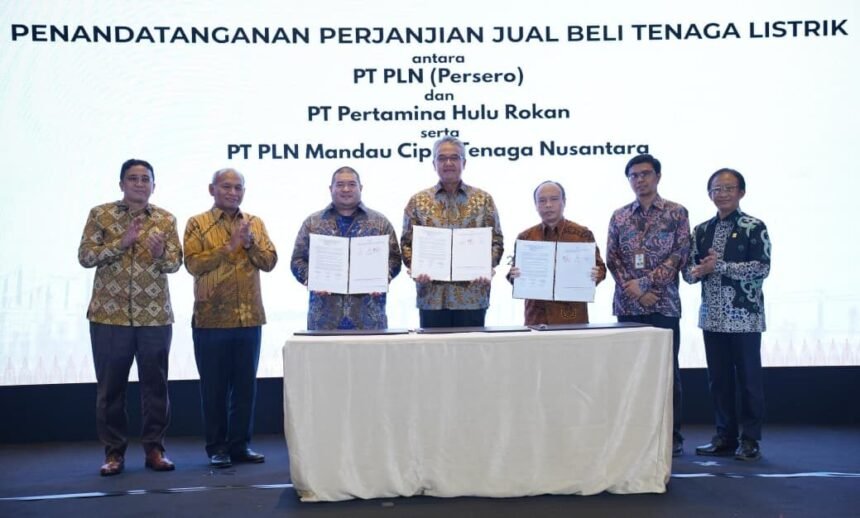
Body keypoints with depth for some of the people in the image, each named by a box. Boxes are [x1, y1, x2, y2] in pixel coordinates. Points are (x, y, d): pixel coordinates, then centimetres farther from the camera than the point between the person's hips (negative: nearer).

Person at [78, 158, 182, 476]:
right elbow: (85, 256, -5)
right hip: (109, 315, -1)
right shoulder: (100, 215, 3)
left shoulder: (166, 219, 7)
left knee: (155, 384, 6)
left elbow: (176, 263, 1)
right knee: (110, 386, 4)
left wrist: (161, 253, -21)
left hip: (155, 316, 1)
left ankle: (154, 448, 16)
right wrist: (121, 242, -16)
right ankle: (114, 451, 15)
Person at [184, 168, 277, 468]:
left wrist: (249, 243, -13)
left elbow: (269, 261, 3)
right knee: (214, 386, 4)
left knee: (246, 385, 8)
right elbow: (193, 264, -11)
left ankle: (241, 445, 18)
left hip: (250, 318, 3)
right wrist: (229, 246, -14)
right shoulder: (197, 224, 1)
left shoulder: (255, 223, 12)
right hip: (211, 319, -3)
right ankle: (217, 447, 14)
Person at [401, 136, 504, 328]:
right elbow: (407, 243, 7)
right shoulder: (418, 201, 8)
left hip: (472, 295, 0)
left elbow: (496, 241, 6)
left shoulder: (483, 199, 8)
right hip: (432, 295, 0)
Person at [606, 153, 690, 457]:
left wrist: (645, 282, -13)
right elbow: (612, 258, 4)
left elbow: (680, 255, -5)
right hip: (627, 306, 3)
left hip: (664, 305, -2)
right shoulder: (619, 216, 10)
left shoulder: (676, 213, 2)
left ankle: (671, 437, 12)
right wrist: (634, 291, -9)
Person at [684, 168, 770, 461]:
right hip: (712, 316, 5)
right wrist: (697, 271, -13)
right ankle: (725, 437, 20)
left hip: (745, 316, -5)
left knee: (748, 378, 2)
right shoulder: (701, 231, 11)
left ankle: (750, 440, 12)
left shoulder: (754, 228, -4)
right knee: (718, 378, 10)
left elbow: (761, 269, -13)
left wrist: (718, 266, -17)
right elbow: (689, 271, 10)